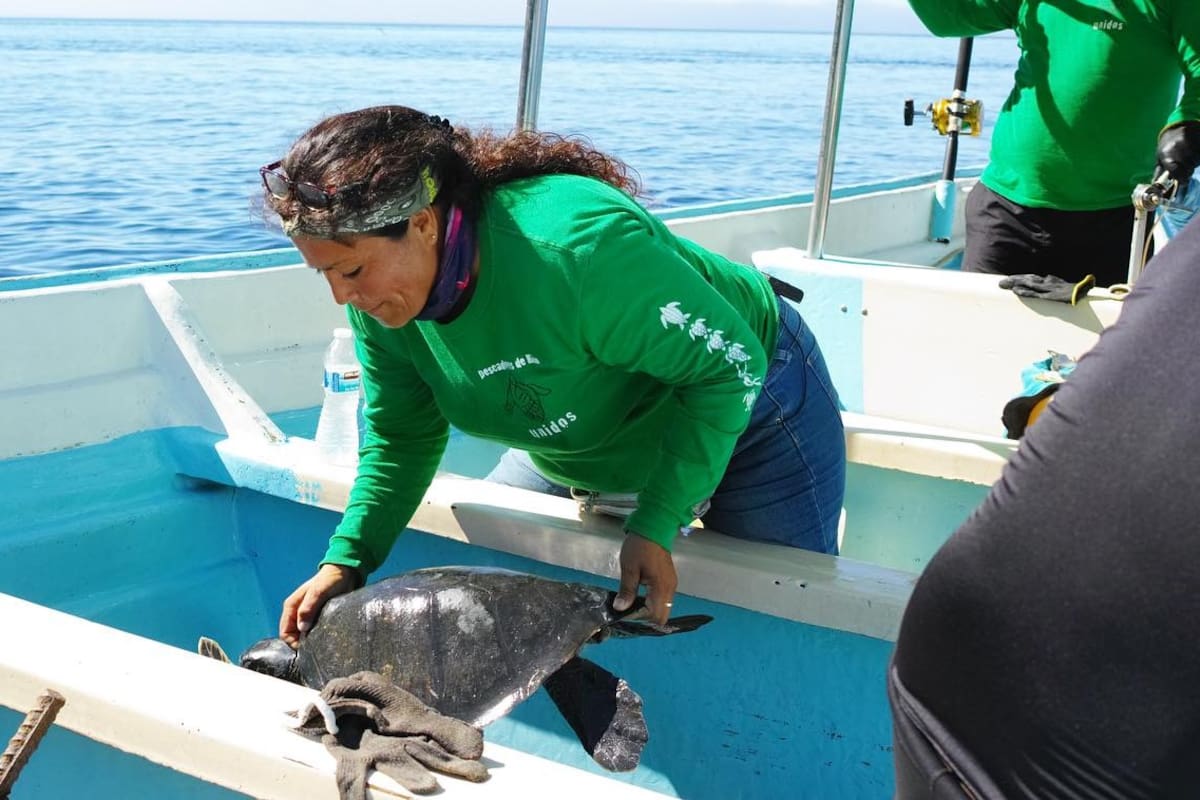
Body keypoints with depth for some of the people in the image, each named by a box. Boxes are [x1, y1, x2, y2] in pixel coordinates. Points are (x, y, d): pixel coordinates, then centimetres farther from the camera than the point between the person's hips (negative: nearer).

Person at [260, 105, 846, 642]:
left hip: (746, 408, -6)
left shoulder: (576, 249, -43)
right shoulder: (378, 300, -19)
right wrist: (346, 561, -18)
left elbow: (730, 364, -32)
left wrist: (656, 526, -34)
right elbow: (400, 437, -5)